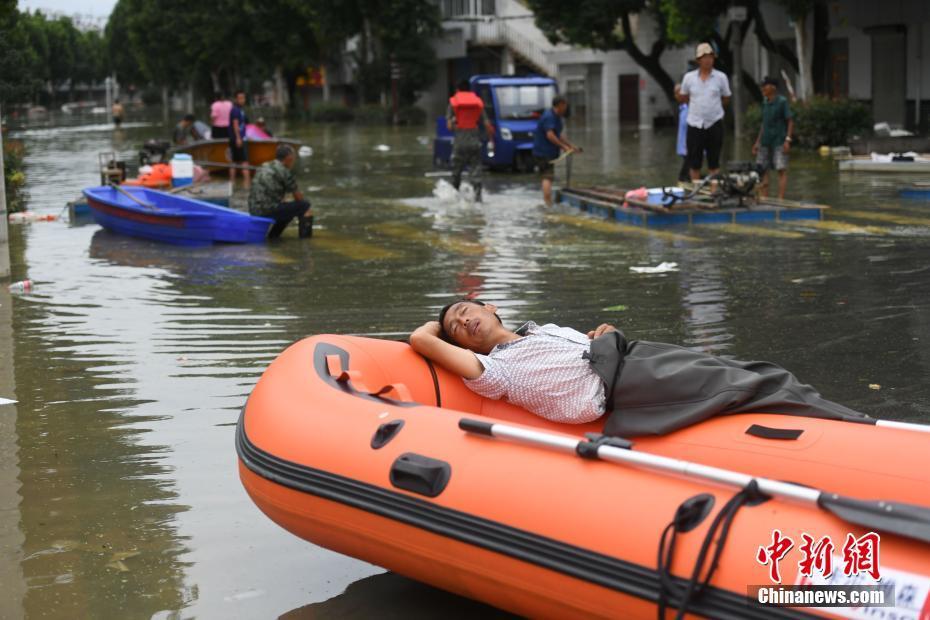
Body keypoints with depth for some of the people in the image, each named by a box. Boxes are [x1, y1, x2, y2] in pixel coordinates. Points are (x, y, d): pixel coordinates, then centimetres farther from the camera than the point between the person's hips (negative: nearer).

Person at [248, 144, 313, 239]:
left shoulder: (264, 167, 18)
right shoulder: (285, 172, -8)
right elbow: (298, 197, 1)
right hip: (268, 210, -9)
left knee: (290, 208, 31)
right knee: (305, 207, 0)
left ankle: (273, 234, 26)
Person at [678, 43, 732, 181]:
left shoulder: (721, 77, 1)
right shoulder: (689, 77, 2)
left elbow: (726, 99, 11)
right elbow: (682, 98, 13)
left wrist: (712, 105, 6)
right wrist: (697, 104, 8)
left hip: (714, 124, -1)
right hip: (695, 124, 1)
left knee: (714, 163, 5)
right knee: (694, 163, 5)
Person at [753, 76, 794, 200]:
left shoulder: (782, 102, -6)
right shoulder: (765, 103, 13)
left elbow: (790, 121, -8)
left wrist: (788, 139, -17)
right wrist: (757, 142, 18)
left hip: (779, 142, -7)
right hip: (765, 142, 7)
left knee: (782, 170, -6)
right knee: (762, 169, 5)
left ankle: (780, 199, -7)